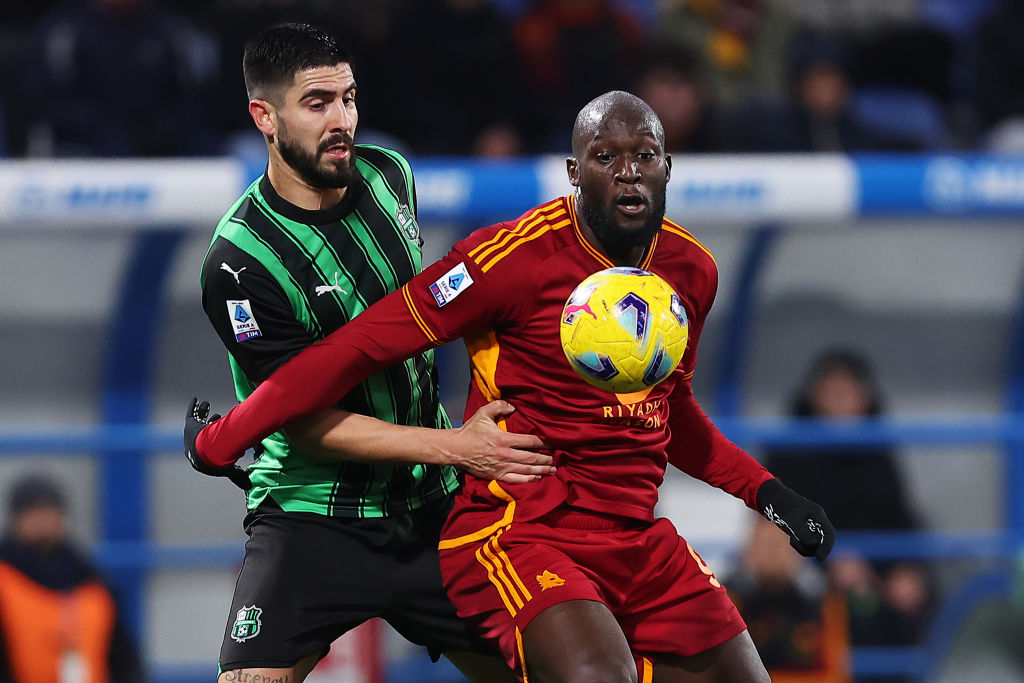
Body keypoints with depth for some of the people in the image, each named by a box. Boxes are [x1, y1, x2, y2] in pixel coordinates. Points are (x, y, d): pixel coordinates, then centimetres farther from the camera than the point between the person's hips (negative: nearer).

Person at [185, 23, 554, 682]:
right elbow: (306, 422, -18)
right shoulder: (240, 262, -20)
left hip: (432, 507, 6)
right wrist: (452, 446, -22)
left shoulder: (388, 175, 2)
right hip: (311, 520, -6)